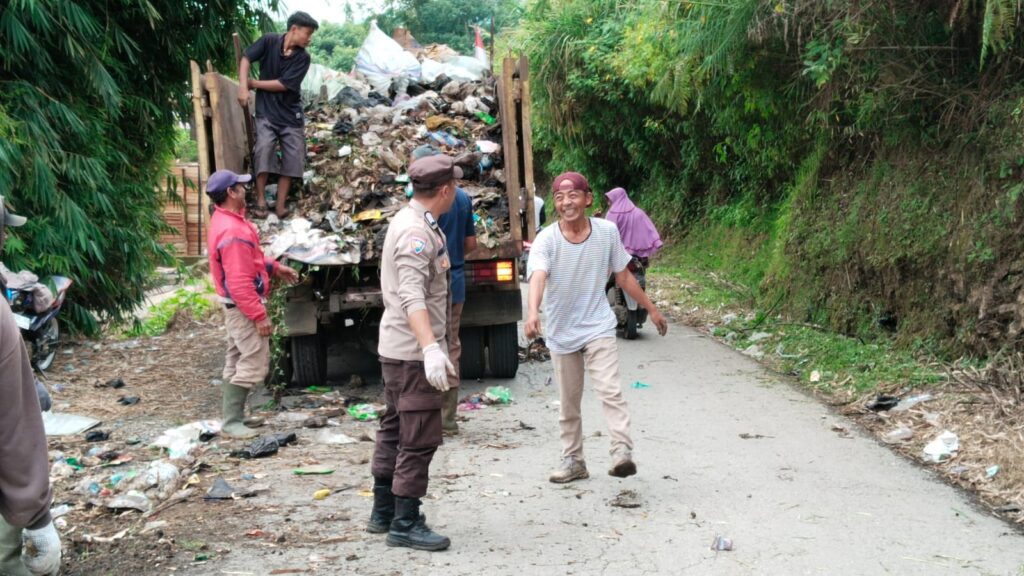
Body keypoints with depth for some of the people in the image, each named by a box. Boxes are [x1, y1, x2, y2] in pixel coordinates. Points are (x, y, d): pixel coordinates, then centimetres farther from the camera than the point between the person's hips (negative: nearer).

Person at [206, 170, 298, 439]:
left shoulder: (226, 220, 8)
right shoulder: (233, 231, -25)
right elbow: (240, 282, -27)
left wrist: (275, 267, 17)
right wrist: (259, 316, -24)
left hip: (236, 304, 11)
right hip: (243, 305, -11)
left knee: (237, 362, 16)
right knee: (254, 365, -7)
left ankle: (233, 416, 24)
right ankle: (232, 422, -2)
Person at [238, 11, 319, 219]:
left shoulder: (303, 57, -6)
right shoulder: (269, 41, -7)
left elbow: (283, 84, -10)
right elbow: (246, 59, -10)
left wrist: (254, 83, -8)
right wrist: (243, 87, -22)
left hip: (291, 114, 3)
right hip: (266, 111, -2)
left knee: (293, 156, 0)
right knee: (264, 149, -20)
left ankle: (281, 203, 10)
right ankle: (261, 199, -6)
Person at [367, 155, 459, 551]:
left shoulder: (410, 222, 13)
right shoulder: (417, 232, -19)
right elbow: (412, 297, -30)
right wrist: (431, 349, -39)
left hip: (398, 349, 11)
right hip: (413, 353, -11)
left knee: (395, 431, 17)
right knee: (419, 439, -6)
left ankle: (383, 512, 27)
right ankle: (405, 524, -1)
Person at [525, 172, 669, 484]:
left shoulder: (607, 231, -6)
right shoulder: (546, 239, -13)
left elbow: (623, 276, 7)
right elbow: (538, 276, -32)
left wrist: (652, 309, 13)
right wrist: (533, 312, -51)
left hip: (598, 326, 0)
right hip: (561, 332, 1)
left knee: (610, 390, -20)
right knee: (568, 403, 11)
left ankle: (622, 452, -24)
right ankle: (573, 460, 24)